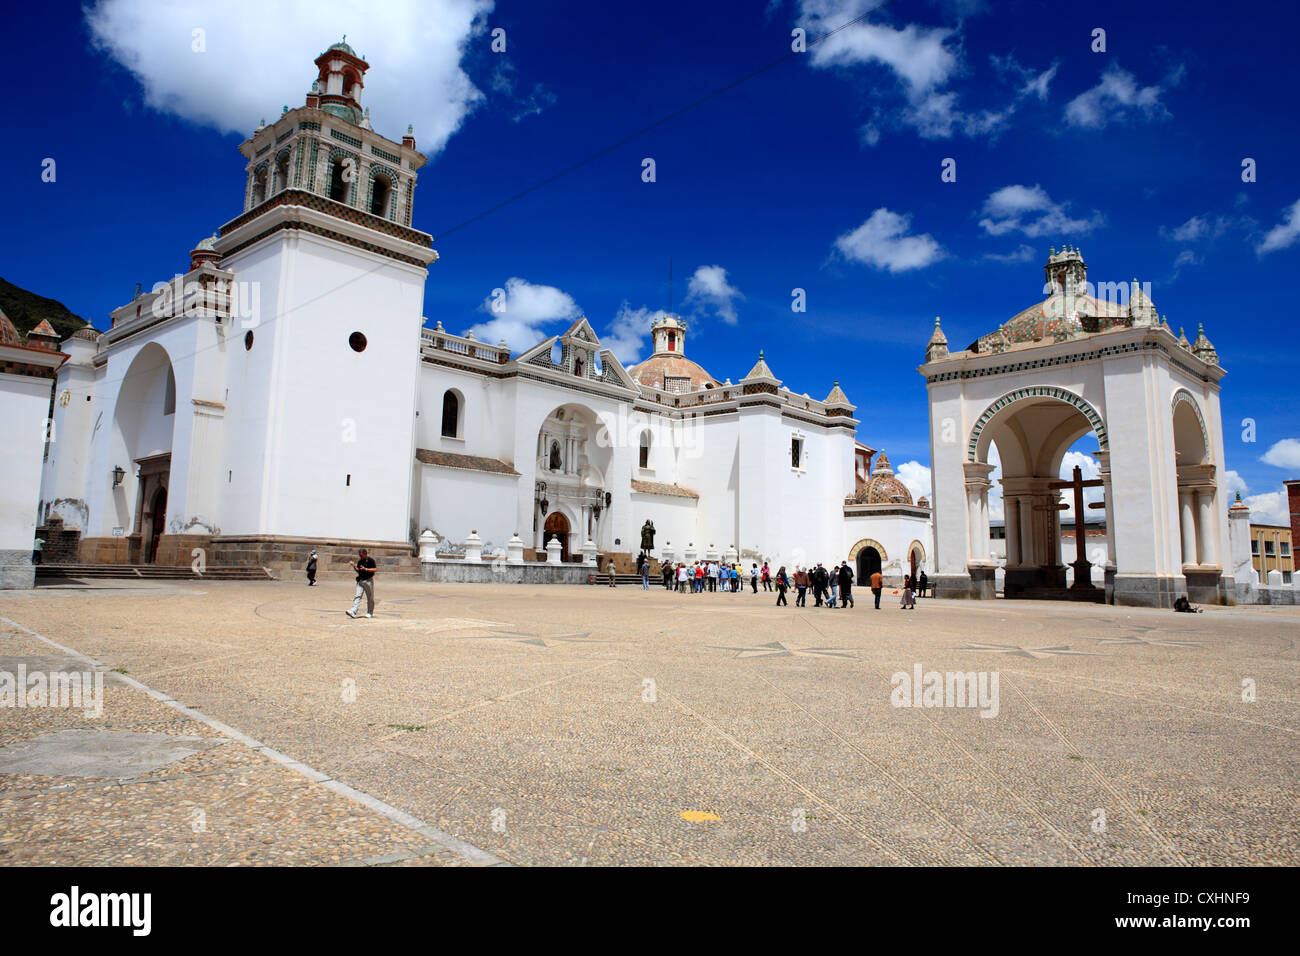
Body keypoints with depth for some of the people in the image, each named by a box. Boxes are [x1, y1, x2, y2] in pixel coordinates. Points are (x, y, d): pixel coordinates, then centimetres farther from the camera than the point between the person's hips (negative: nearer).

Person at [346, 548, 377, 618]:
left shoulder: (370, 560, -7)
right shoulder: (360, 561, 11)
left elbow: (375, 569, -13)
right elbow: (358, 570, 18)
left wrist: (366, 569, -21)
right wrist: (354, 566, 1)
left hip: (369, 580, -5)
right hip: (360, 581, 5)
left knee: (370, 598, 4)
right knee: (358, 596, -6)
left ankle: (370, 613, 15)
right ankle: (353, 612, -16)